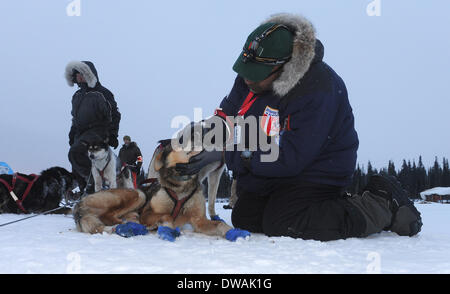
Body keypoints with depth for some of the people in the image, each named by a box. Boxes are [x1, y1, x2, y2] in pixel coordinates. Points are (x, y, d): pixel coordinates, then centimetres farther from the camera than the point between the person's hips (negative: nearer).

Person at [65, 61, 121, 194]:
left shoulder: (102, 93, -2)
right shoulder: (77, 96, 19)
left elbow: (114, 115, -3)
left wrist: (113, 135, -10)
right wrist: (72, 135, 20)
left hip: (97, 132, -7)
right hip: (80, 134, 7)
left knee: (75, 151, -30)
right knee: (77, 172, -2)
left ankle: (92, 179, -19)